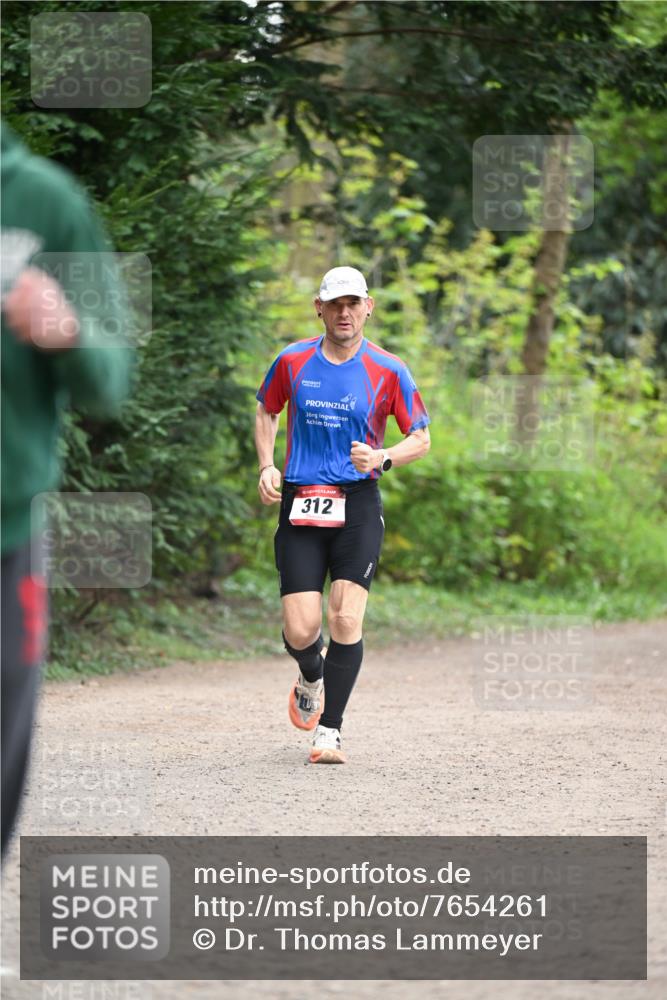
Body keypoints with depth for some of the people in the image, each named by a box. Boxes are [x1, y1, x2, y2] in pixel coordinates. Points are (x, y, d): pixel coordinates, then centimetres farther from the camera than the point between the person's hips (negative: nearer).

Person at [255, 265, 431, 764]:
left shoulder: (388, 371, -1)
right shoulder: (292, 362, 4)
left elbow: (421, 439, 6)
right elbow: (266, 411, 22)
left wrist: (383, 458, -14)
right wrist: (267, 466, 6)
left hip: (358, 503, -1)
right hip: (299, 505, 1)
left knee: (346, 618, -15)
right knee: (300, 632, -7)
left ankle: (329, 732, -4)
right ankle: (312, 678, 30)